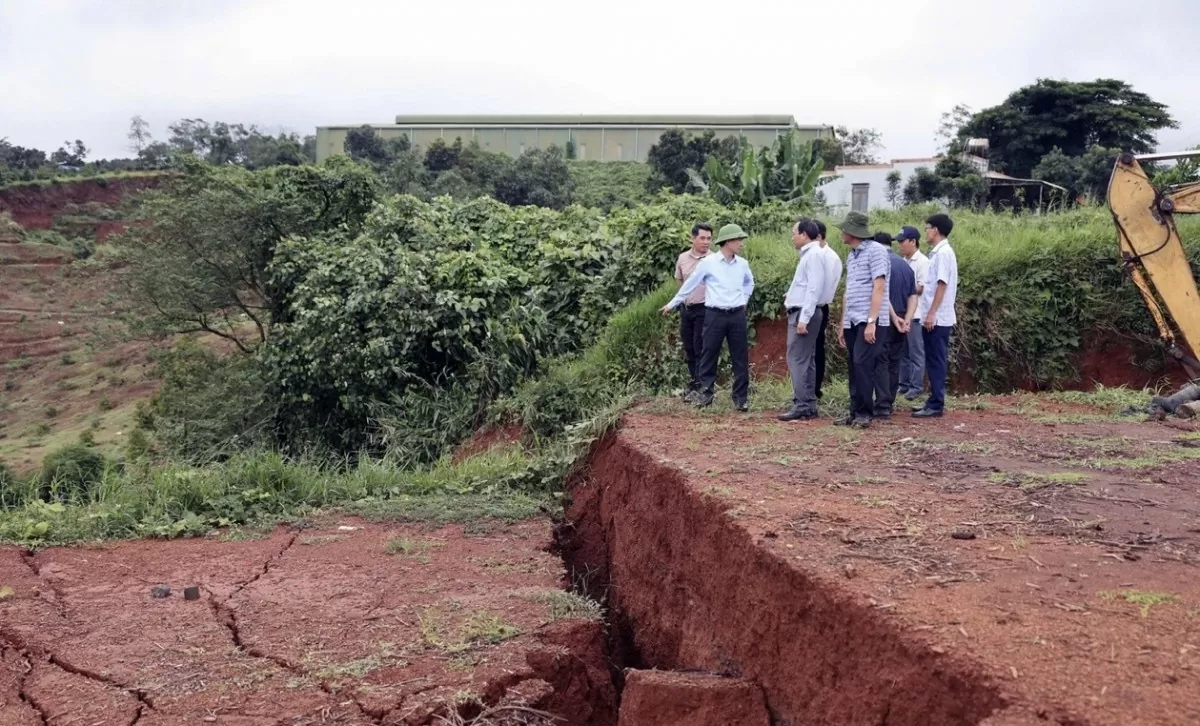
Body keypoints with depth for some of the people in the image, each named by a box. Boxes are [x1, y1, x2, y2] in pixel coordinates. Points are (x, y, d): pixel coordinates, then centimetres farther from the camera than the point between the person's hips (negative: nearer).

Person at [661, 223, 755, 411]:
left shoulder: (743, 264, 6)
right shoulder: (708, 263, -5)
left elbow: (750, 283, 28)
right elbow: (690, 284, 2)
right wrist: (672, 304, 7)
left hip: (737, 315, 3)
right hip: (715, 315, -3)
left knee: (740, 358, 4)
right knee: (708, 356, 3)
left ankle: (741, 397, 11)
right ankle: (705, 393, 14)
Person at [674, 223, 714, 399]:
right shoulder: (683, 258, 6)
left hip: (704, 309, -5)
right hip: (686, 308, 5)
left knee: (700, 348, -4)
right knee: (688, 348, 12)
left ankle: (699, 386, 1)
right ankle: (693, 382, 24)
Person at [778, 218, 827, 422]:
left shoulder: (814, 254, -14)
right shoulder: (808, 254, 16)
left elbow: (814, 289, -21)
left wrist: (804, 318, -24)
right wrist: (791, 295, 15)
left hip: (804, 313, -10)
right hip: (800, 313, 10)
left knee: (798, 360, -11)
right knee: (806, 361, 11)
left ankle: (801, 406, -11)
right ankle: (809, 405, 15)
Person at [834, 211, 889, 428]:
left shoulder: (875, 250, -7)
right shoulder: (851, 256, 17)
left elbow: (879, 288, -14)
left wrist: (871, 321, -20)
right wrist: (842, 324, 18)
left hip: (869, 320, -8)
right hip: (852, 321, 8)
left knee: (862, 364, -14)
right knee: (854, 367, 7)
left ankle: (865, 413, -8)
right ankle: (855, 412, 11)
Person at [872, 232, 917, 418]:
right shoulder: (906, 265, 14)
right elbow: (913, 296, 7)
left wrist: (894, 317, -15)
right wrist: (907, 319, -3)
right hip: (900, 320, 7)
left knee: (881, 362, -6)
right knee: (894, 363, 12)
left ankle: (883, 406, -11)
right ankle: (889, 402, 17)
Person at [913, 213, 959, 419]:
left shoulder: (943, 252, -14)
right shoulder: (937, 252, 15)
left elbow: (942, 285, -19)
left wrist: (931, 314, -21)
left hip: (937, 318, -9)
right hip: (933, 317, 9)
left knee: (936, 362, -5)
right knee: (933, 362, 12)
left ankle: (936, 405, -2)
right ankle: (934, 401, 17)